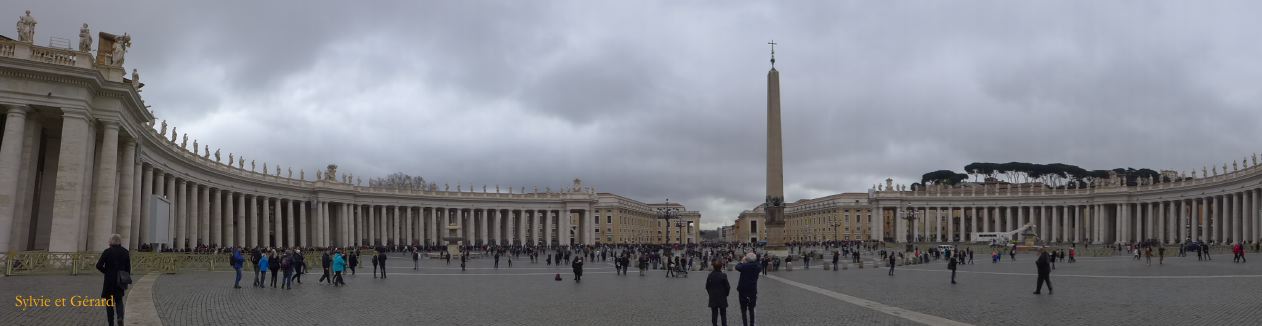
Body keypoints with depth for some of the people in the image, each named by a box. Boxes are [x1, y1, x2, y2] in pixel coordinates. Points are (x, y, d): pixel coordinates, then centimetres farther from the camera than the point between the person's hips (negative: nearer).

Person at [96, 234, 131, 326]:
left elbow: (99, 266, -14)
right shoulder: (125, 252, 1)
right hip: (121, 280, 3)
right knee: (119, 300, 17)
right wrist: (126, 282, 14)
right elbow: (128, 268, 5)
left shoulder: (107, 252, -10)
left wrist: (106, 272, 6)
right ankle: (120, 317, -8)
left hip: (109, 280, -3)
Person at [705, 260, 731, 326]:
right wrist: (726, 293, 7)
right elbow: (727, 286, -9)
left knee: (714, 313, 9)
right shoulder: (723, 276, -14)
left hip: (713, 298, 3)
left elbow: (707, 286, 2)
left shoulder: (710, 276, -4)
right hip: (722, 298, -3)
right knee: (723, 314, 5)